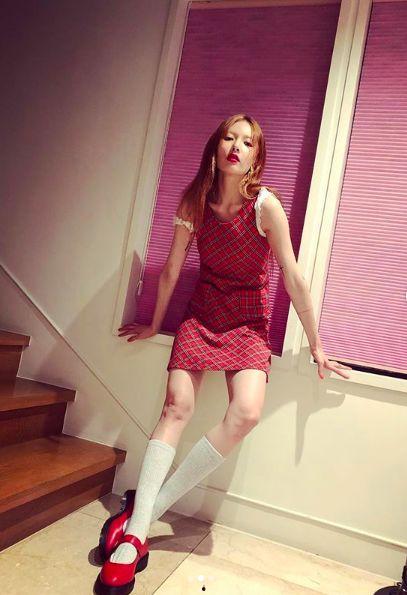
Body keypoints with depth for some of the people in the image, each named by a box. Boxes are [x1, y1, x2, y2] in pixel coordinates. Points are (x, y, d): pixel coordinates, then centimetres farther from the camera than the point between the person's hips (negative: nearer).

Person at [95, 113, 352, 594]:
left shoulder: (265, 205, -14)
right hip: (202, 311, 2)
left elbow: (293, 278, -12)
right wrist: (155, 324, 13)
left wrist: (315, 344, -7)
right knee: (176, 406, -13)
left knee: (246, 413, -23)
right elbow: (172, 268, 4)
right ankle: (134, 535, -7)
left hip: (248, 320, -2)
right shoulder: (194, 201, -5)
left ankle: (149, 506, -9)